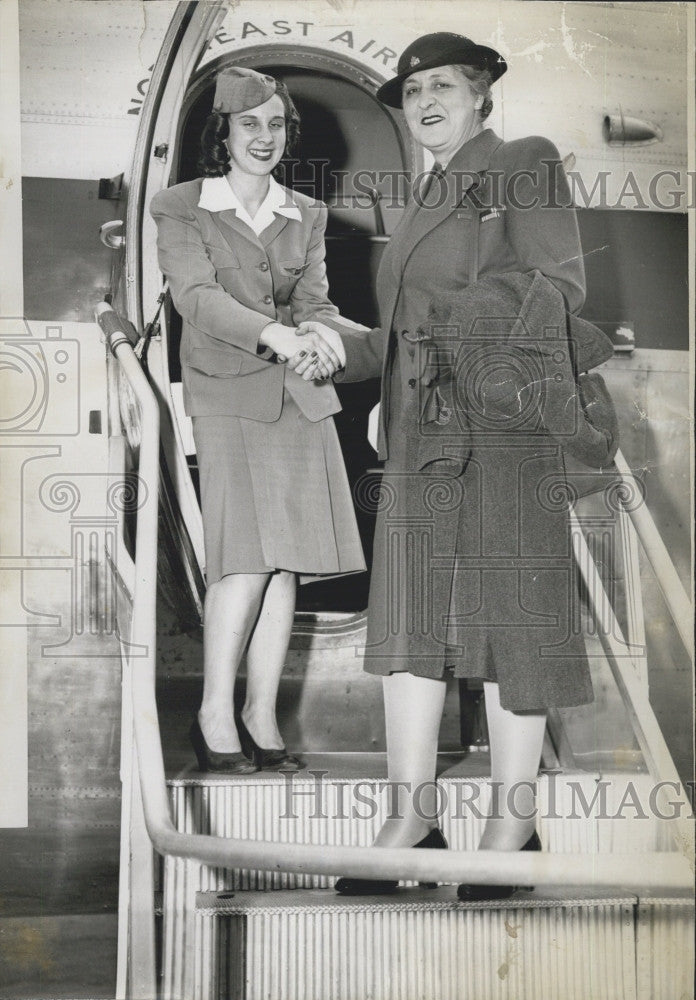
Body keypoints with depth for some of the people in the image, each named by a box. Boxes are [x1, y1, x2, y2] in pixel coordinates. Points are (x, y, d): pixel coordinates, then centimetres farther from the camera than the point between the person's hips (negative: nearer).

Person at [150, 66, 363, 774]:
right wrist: (274, 333, -27)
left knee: (289, 558, 0)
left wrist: (322, 334, -17)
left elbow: (315, 299, 8)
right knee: (246, 557, -15)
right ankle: (214, 713, -2)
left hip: (299, 397, 4)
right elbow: (196, 295, -12)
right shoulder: (180, 210, 2)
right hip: (227, 397, -4)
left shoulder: (306, 216, 15)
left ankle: (261, 715, 9)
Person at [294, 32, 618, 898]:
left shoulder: (526, 164, 2)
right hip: (420, 428, 7)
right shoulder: (424, 200, 22)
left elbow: (560, 284, -8)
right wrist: (338, 352, 8)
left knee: (508, 615, -2)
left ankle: (512, 822, 7)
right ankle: (411, 817, 10)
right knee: (409, 614, 3)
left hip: (503, 421, -7)